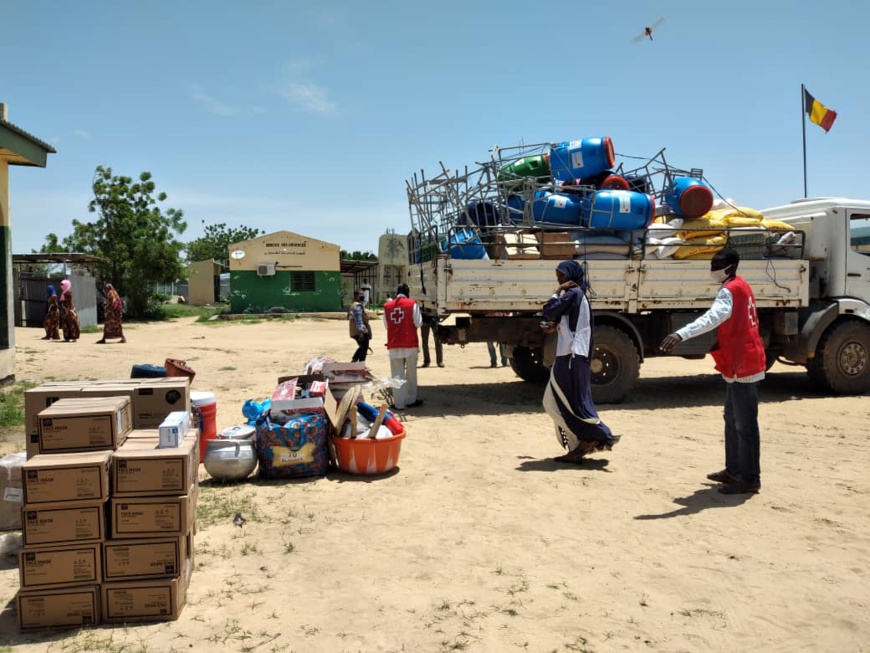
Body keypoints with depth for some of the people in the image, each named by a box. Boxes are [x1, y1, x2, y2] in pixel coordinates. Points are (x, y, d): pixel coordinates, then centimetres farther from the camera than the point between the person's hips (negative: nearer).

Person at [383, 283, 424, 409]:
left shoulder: (387, 306, 5)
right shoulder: (412, 304, -3)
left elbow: (386, 325, 11)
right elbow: (418, 323, -6)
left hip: (394, 345, 2)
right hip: (410, 344, -2)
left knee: (397, 375, 4)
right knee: (411, 373, 13)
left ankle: (398, 403, 3)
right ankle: (410, 400, 23)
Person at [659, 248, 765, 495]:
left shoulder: (730, 291, -17)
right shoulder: (739, 287, 15)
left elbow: (711, 318, -35)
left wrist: (680, 334, -46)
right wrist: (717, 344, 16)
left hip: (742, 365, -11)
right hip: (740, 363, 11)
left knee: (745, 424, -4)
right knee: (732, 420, 18)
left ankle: (750, 479, 3)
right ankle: (734, 470, 27)